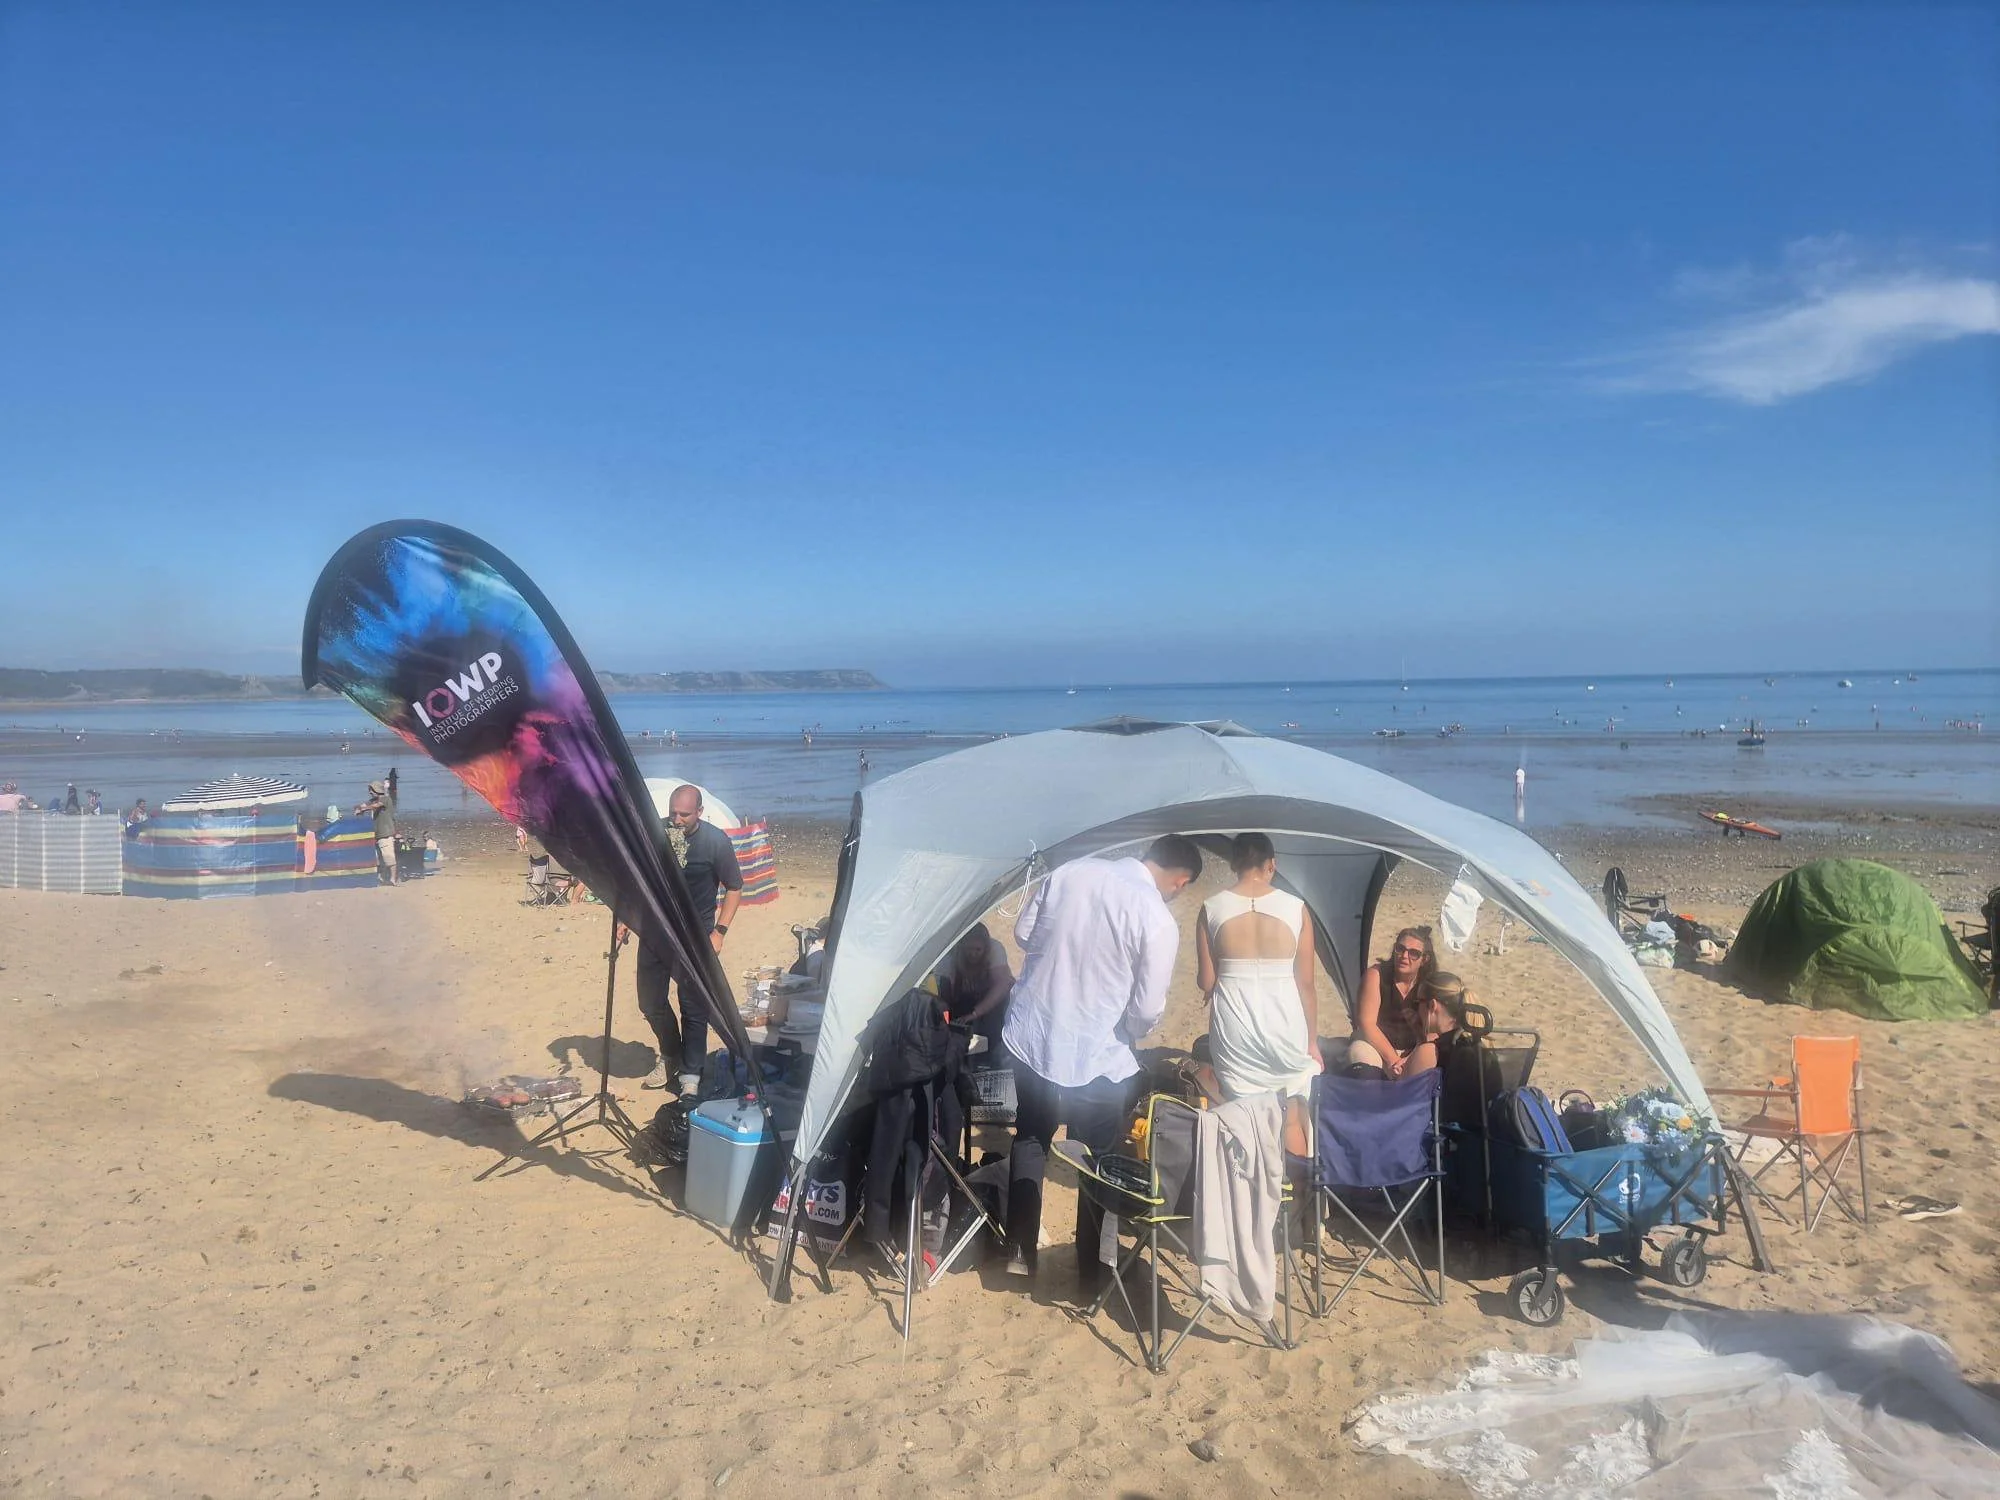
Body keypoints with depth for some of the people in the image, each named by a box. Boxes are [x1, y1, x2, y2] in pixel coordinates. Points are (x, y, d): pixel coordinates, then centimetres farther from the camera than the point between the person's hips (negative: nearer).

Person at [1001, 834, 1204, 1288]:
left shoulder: (1072, 870, -3)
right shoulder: (1159, 921, -17)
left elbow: (1023, 934, 6)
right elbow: (1147, 1011, -13)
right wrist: (1127, 1033, 8)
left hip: (1029, 1035, 5)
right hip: (1094, 1056, -4)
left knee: (1030, 1139, 24)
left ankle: (1019, 1250, 32)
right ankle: (1091, 1274, 26)